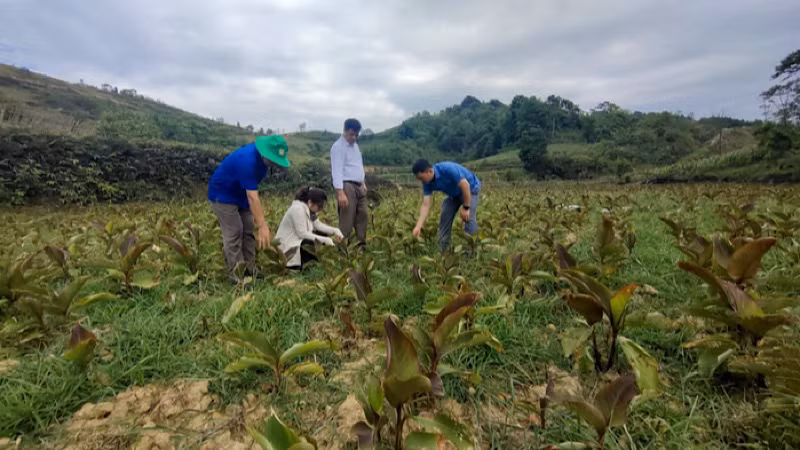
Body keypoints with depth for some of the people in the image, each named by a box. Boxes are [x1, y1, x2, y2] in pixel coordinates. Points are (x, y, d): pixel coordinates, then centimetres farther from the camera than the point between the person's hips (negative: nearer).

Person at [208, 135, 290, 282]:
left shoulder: (263, 158, -9)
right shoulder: (247, 161, -36)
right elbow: (252, 197, -41)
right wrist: (262, 226, -45)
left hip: (241, 193, 8)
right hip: (223, 194, -8)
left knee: (248, 231, 5)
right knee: (233, 234, -12)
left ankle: (250, 270, 11)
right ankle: (236, 275, -6)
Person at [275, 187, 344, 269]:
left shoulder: (308, 208, 4)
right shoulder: (298, 209, -23)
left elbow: (318, 225, 3)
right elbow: (302, 234, -26)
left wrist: (335, 231, -11)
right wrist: (324, 240, -27)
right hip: (288, 247, -10)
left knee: (323, 234, 2)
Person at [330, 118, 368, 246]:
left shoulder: (355, 145, 17)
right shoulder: (338, 147, -11)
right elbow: (337, 170, -19)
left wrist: (362, 183, 18)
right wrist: (340, 193, -27)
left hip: (358, 186, 9)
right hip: (347, 186, -9)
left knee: (362, 217, 10)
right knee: (347, 221, -8)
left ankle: (362, 244, 19)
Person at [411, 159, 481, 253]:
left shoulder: (448, 169, -37)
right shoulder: (427, 183, -16)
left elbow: (466, 186, -33)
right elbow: (426, 205, -19)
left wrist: (466, 208, -29)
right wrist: (418, 226, -28)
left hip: (471, 189, -7)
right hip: (454, 194, 7)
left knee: (469, 218, -19)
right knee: (445, 217, -1)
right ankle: (442, 250, 9)